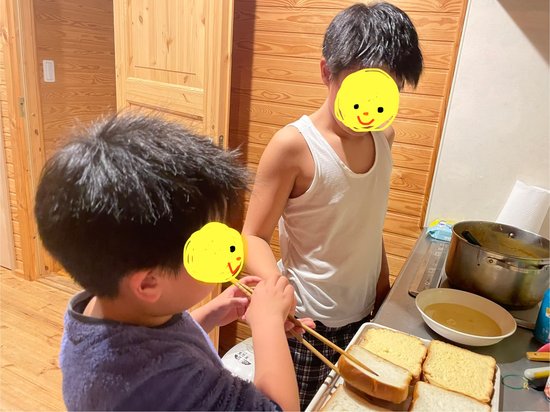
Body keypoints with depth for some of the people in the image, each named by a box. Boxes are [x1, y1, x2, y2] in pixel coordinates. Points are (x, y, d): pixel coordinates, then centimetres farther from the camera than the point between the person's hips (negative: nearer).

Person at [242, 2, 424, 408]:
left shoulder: (384, 137, 0)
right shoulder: (293, 146, -20)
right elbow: (255, 237, -17)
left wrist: (383, 283, 13)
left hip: (364, 314, 6)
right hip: (306, 323, -5)